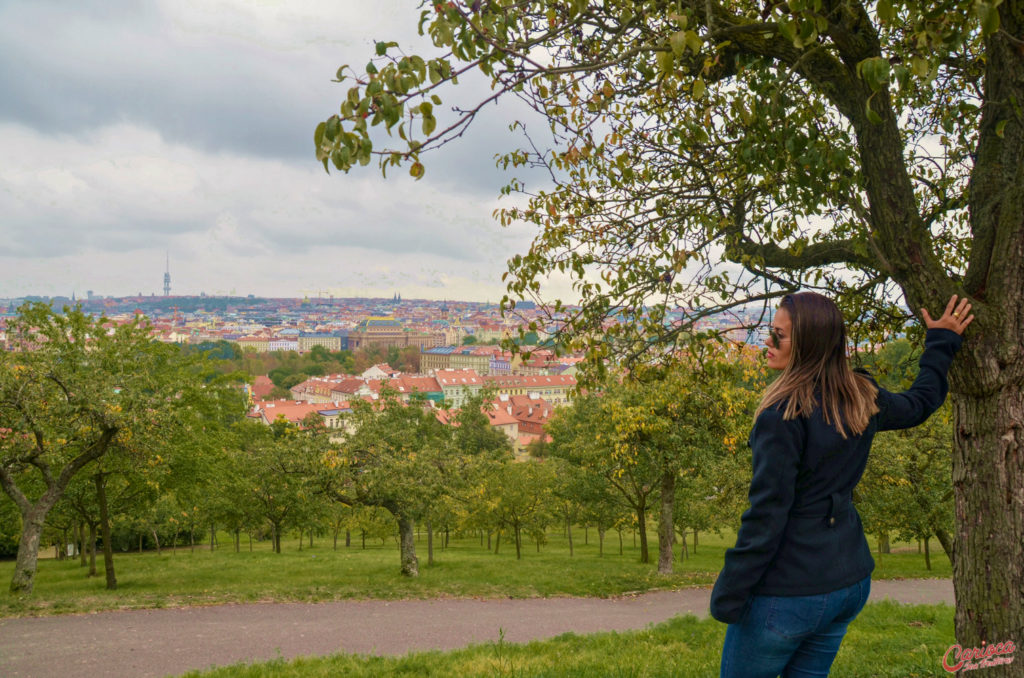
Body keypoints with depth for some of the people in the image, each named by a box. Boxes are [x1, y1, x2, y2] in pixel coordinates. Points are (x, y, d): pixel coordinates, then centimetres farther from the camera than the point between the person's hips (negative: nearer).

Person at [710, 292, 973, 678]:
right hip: (850, 580, 8)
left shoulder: (783, 415, -21)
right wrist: (942, 341, 36)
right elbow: (921, 402, 23)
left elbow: (767, 515, -20)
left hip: (787, 592, -8)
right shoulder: (863, 400, 1)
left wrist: (726, 598, -12)